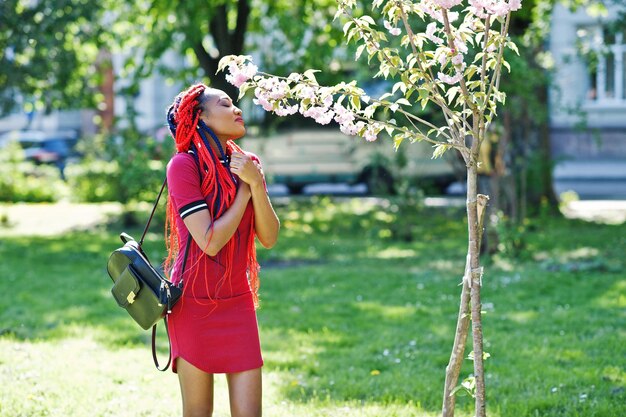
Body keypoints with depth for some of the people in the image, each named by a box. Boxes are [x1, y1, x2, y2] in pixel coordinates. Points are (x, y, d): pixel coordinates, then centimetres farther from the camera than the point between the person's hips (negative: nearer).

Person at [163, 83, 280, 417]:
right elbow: (210, 241, -20)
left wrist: (256, 183, -16)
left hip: (238, 302, 5)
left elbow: (269, 238, -3)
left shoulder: (246, 165, 6)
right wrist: (245, 189, -10)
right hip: (195, 302, -5)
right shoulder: (184, 165, -12)